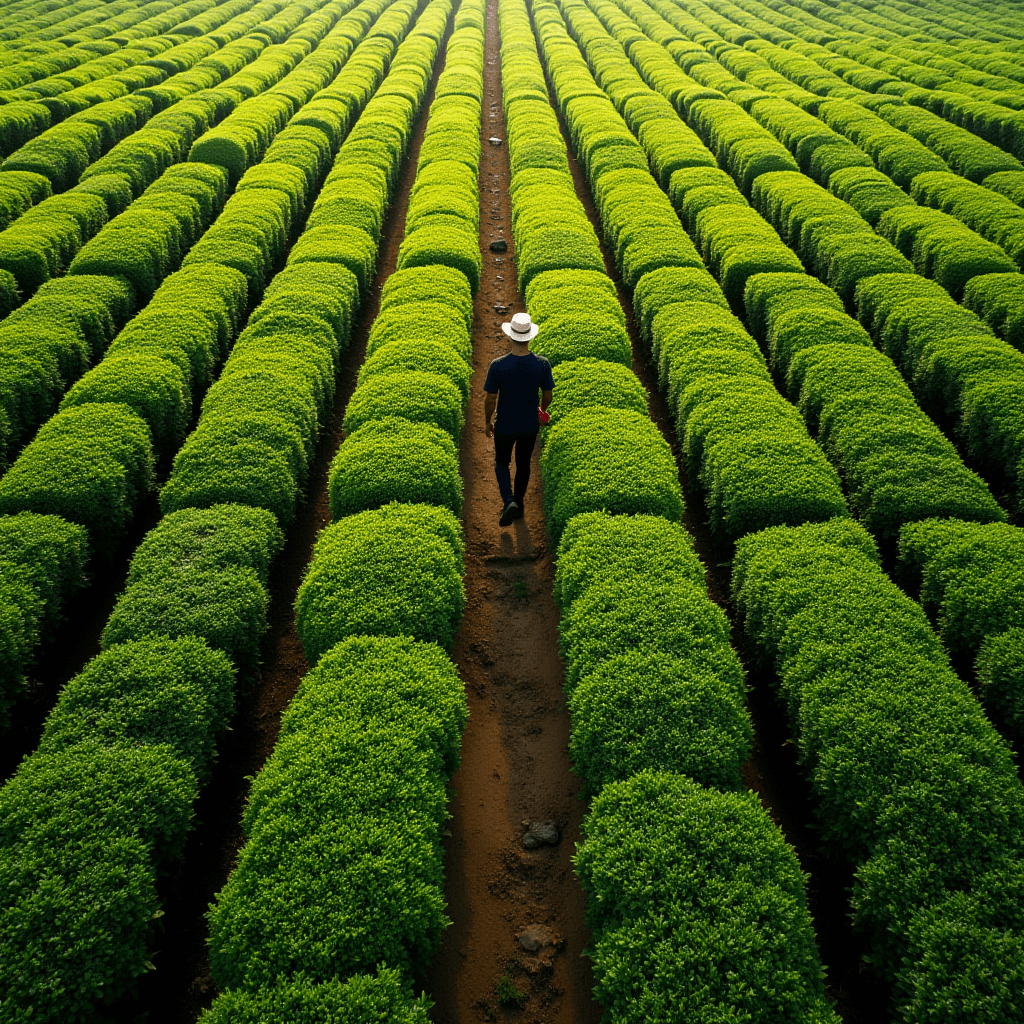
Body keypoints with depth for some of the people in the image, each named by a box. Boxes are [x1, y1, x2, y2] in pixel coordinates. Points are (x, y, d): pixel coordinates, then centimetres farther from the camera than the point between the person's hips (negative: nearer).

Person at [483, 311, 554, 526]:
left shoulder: (498, 365, -22)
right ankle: (518, 503, 37)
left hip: (505, 426, -2)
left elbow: (490, 399, -13)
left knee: (502, 463, 20)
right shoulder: (542, 364, -17)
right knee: (523, 464, 23)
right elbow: (547, 395, -4)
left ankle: (509, 502, -1)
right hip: (530, 426, 2)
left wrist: (487, 422, 4)